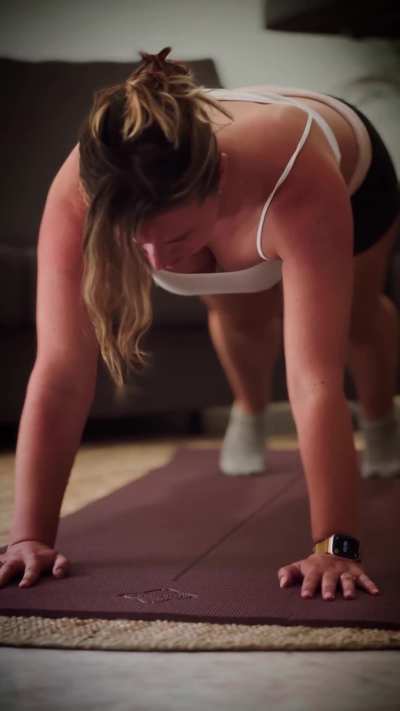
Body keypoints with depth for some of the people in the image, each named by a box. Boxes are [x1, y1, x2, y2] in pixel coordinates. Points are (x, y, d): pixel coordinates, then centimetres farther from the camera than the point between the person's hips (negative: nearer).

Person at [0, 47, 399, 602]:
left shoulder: (297, 185, -52)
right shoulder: (81, 195, -44)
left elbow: (315, 380, -54)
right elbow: (60, 373, -44)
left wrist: (334, 546, -55)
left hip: (352, 175, -2)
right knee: (240, 315, -6)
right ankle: (250, 412, 29)